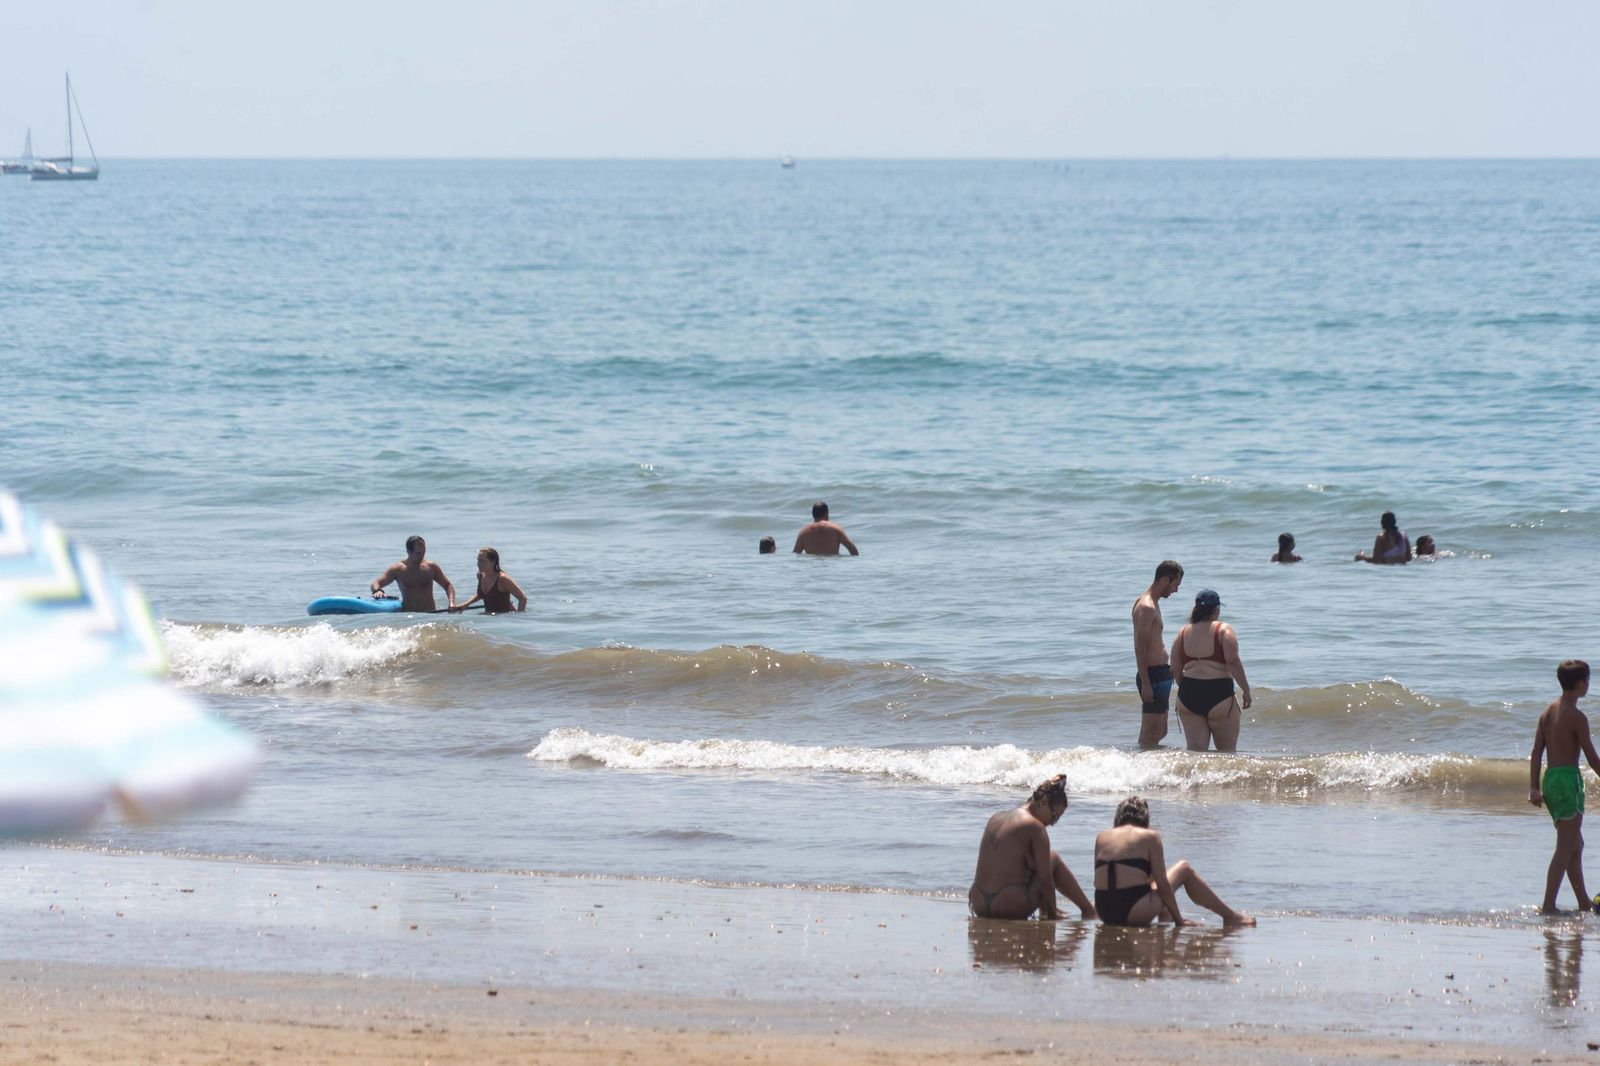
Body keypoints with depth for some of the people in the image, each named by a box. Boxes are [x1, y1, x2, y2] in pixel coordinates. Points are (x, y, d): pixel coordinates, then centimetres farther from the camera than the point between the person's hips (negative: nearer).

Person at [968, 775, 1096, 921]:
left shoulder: (996, 819, 14)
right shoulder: (1035, 827, -9)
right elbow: (1045, 879, -9)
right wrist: (1052, 915, 3)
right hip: (1012, 908, -8)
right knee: (1054, 859, 12)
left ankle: (1043, 913, 34)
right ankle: (1088, 910, 21)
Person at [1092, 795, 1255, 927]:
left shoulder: (1101, 838, 13)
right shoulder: (1150, 837, 0)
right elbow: (1162, 885, -3)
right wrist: (1179, 921, 6)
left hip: (1104, 912, 5)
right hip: (1134, 911, -5)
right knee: (1184, 869, 16)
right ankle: (1230, 917, 21)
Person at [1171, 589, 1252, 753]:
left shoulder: (1183, 633, 9)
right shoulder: (1223, 630, -4)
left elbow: (1175, 669, 8)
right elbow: (1233, 662, -14)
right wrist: (1246, 690, -7)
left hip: (1188, 696, 4)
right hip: (1219, 696, -4)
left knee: (1195, 750, 4)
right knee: (1227, 751, 7)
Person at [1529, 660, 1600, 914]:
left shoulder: (1548, 712, 10)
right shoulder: (1577, 717, -13)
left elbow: (1536, 753, 9)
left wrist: (1534, 788, 9)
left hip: (1550, 779, 8)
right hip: (1568, 779, -8)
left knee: (1575, 844, 18)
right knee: (1565, 850, -7)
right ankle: (1548, 905, -12)